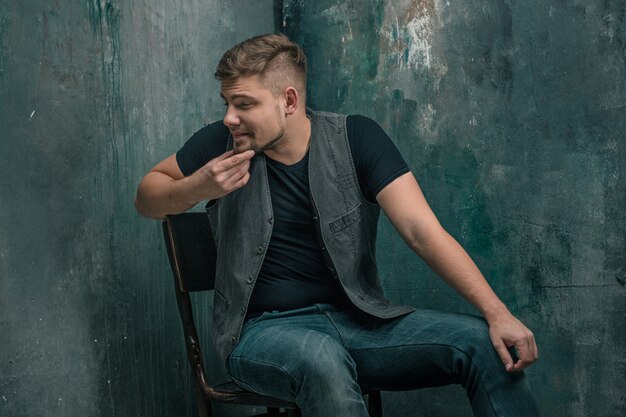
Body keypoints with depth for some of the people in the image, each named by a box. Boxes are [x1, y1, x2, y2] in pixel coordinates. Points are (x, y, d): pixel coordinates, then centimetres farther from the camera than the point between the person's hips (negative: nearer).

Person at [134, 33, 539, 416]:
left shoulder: (355, 138, -4)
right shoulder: (222, 143, -2)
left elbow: (421, 229, -11)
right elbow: (146, 198, 13)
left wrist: (497, 313, -22)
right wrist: (196, 188, -11)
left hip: (358, 318, 2)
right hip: (264, 329, -1)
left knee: (485, 343, -20)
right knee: (321, 360, -38)